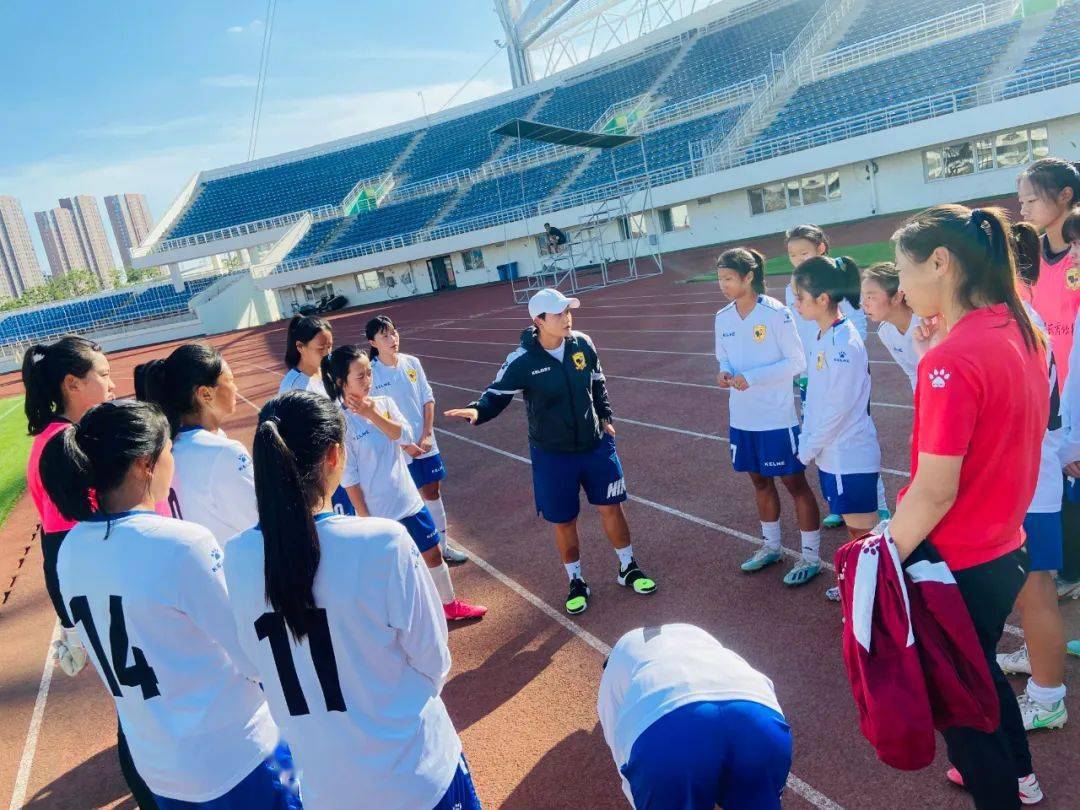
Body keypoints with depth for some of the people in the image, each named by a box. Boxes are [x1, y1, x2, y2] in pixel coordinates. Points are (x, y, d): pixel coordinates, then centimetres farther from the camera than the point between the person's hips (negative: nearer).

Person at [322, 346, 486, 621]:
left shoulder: (384, 403, 0)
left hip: (408, 499, 6)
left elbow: (405, 436, -13)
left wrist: (372, 414, -21)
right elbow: (348, 477, -14)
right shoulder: (340, 421, -16)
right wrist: (364, 517, -13)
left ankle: (450, 605, 39)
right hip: (377, 511, -6)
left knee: (432, 553, 19)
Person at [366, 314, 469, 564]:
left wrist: (426, 436, -6)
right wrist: (405, 445, -12)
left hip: (425, 444, 4)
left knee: (433, 492, 14)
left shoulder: (412, 363, -2)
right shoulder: (372, 373, -13)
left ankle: (443, 544, 30)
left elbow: (428, 400, 3)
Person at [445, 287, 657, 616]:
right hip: (553, 456, -3)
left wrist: (605, 417, 8)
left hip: (596, 445, 3)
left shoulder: (583, 343, -8)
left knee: (611, 506, 14)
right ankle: (576, 582, 33)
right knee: (563, 522, 10)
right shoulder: (522, 361, -19)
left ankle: (628, 568, 37)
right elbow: (497, 395, -14)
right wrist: (477, 410, -34)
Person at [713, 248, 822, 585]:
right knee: (760, 482, 19)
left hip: (777, 417, -6)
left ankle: (811, 556, 20)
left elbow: (797, 362, -13)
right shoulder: (723, 318, 2)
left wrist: (751, 377, -21)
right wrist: (725, 373, -8)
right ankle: (770, 546, 37)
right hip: (742, 418, 6)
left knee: (795, 484, 6)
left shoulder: (776, 313, -15)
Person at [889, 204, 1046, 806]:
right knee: (979, 667, 31)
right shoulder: (1021, 330, -1)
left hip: (957, 565, -9)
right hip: (1005, 549, 9)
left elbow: (935, 492, -25)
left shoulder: (952, 360, -28)